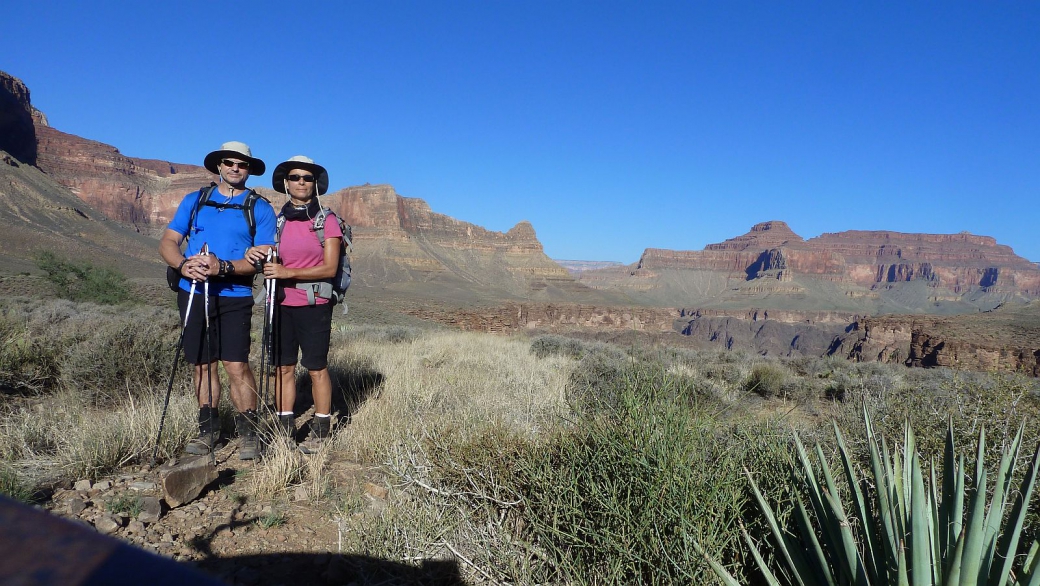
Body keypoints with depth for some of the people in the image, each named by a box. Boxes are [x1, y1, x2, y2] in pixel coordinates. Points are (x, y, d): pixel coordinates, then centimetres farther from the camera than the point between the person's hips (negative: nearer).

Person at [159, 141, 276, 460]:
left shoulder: (260, 209, 3)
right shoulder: (194, 201, 13)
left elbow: (262, 259, -6)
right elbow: (167, 242, 7)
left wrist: (222, 267, -22)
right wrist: (183, 265, -15)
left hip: (235, 296, -3)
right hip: (193, 294, 3)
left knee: (237, 364, -10)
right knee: (202, 364, 9)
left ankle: (248, 432, 1)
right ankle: (208, 429, 21)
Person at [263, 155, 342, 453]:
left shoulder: (327, 220, -4)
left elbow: (330, 268, -10)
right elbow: (270, 261, 16)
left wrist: (288, 273, -19)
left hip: (314, 305, -4)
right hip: (282, 304, 4)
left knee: (317, 368, 2)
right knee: (283, 367, 7)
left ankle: (320, 431, 12)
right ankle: (285, 428, 18)